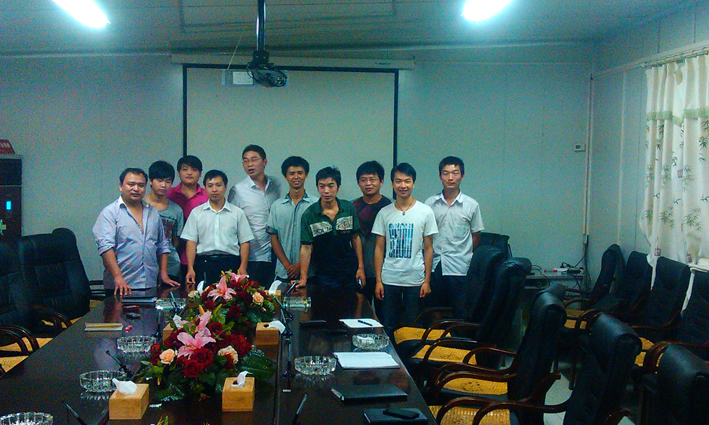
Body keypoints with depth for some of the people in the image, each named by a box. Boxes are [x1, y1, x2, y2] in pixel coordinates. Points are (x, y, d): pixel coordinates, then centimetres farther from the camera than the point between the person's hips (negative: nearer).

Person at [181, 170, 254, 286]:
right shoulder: (196, 213, 12)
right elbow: (191, 242, 7)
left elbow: (244, 242, 8)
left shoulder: (237, 213, 10)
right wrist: (190, 268, -3)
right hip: (204, 262, 0)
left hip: (230, 263, 0)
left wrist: (243, 267, -4)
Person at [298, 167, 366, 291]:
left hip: (350, 273, 2)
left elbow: (355, 238, 5)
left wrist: (360, 267, 3)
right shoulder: (309, 215, -9)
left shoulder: (349, 208, -1)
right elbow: (306, 247, -9)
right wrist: (303, 278, -13)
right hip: (324, 276, -2)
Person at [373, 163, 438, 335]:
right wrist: (378, 280, 1)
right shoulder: (384, 213, 4)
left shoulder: (425, 212, 1)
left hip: (415, 280, -1)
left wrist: (427, 280, -2)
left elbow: (428, 248, 3)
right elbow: (379, 248, 6)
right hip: (389, 280, 1)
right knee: (388, 327, 7)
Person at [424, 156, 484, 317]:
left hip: (459, 268, -2)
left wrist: (465, 255, 5)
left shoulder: (471, 205, 1)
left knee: (460, 314, 2)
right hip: (434, 266, 2)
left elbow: (476, 235, 8)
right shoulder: (430, 203, 5)